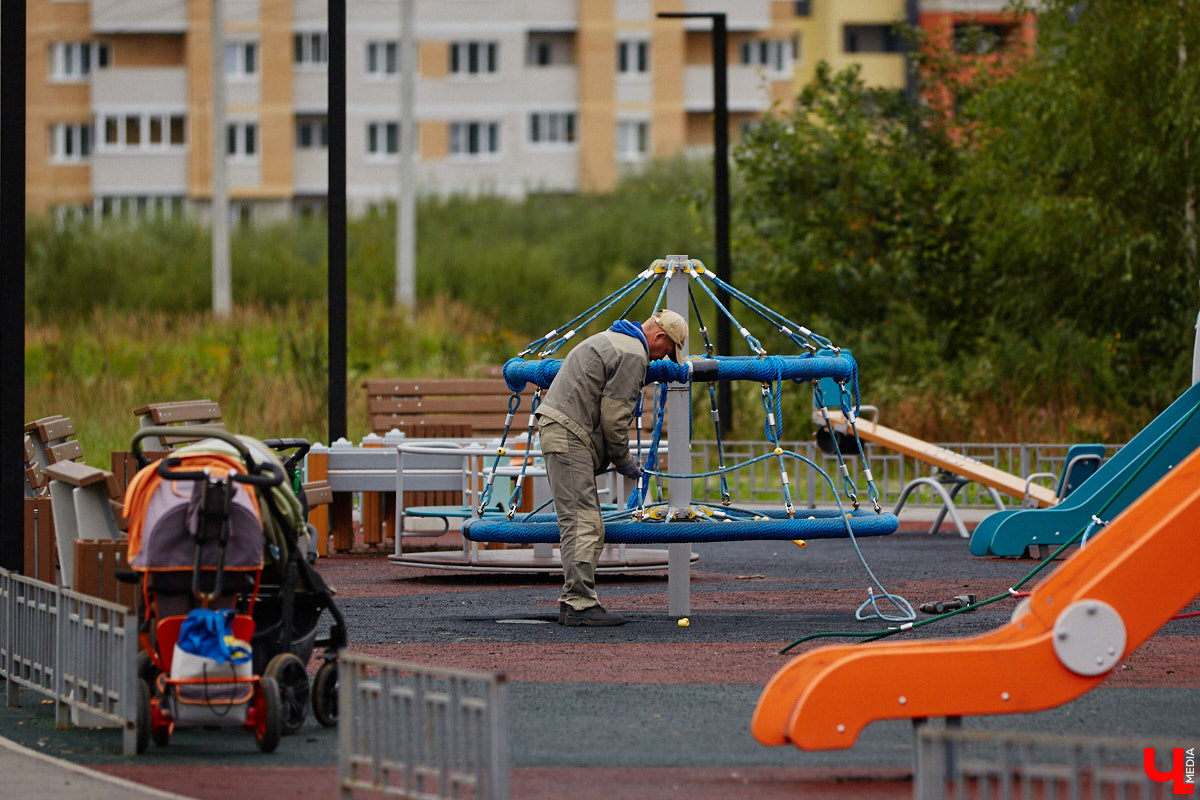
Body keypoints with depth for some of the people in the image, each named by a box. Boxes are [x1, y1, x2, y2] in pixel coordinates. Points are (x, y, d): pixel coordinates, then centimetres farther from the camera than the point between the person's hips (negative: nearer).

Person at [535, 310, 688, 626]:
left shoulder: (609, 340, 25)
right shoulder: (633, 355, -9)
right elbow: (614, 415, -14)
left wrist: (617, 456, 23)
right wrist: (624, 460, 0)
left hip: (557, 430, 11)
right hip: (569, 436, -11)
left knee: (590, 526, 11)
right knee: (581, 523, -14)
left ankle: (572, 602, 10)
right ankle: (580, 604, -18)